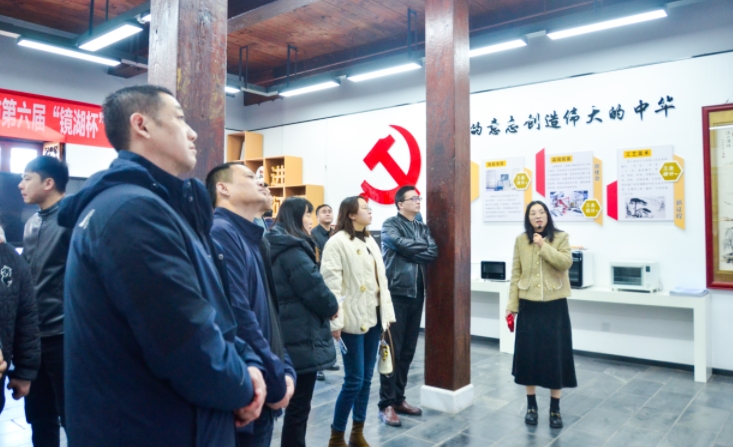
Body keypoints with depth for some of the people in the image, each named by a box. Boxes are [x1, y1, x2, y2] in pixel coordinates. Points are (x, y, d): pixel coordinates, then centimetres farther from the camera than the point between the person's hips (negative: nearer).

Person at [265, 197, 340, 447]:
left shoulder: (278, 247, 13)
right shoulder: (293, 250, -18)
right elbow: (315, 289, -20)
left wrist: (326, 308, 9)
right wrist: (332, 307, 0)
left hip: (288, 337, 10)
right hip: (302, 338, -10)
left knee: (295, 403, 20)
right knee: (299, 405, 2)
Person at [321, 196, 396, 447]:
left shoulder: (370, 242, 15)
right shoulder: (338, 242, -10)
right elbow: (330, 283, -16)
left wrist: (387, 312, 13)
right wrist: (335, 320, -20)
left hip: (373, 317, 8)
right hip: (353, 319, -7)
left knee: (366, 378, 12)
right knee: (354, 380, -4)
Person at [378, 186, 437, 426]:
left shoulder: (423, 227, 16)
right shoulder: (390, 224, -1)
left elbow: (434, 253, 1)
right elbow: (402, 244, -19)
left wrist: (411, 252, -10)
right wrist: (423, 247, -4)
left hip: (416, 293, 6)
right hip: (395, 293, -6)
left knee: (408, 350, 11)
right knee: (392, 349, -3)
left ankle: (399, 398, 22)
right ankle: (386, 404, 5)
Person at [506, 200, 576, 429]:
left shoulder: (561, 237, 0)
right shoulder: (521, 240, 3)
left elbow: (566, 263, -15)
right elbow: (516, 274, 2)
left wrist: (544, 246, -20)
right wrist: (512, 304, -1)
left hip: (555, 304, -1)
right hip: (529, 304, 1)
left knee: (555, 354, 3)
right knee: (528, 353, 6)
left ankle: (555, 408, 17)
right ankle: (531, 405, 21)